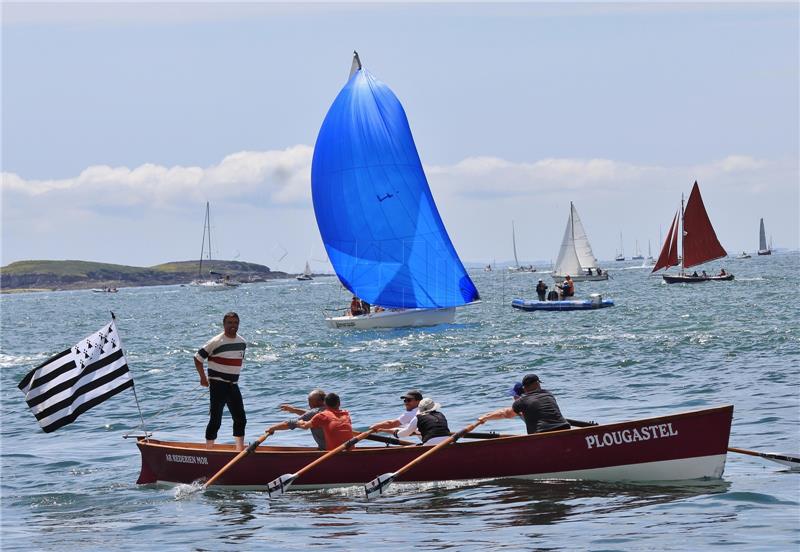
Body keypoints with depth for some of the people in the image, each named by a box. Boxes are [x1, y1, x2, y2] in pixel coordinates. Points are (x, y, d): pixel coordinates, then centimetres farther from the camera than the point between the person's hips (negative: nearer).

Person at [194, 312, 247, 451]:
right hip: (218, 385, -7)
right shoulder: (216, 342, -12)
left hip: (233, 385, 7)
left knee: (241, 419, 10)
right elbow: (197, 358, -7)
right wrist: (203, 378, -7)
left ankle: (240, 450, 20)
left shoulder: (242, 342, 7)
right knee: (215, 420, -6)